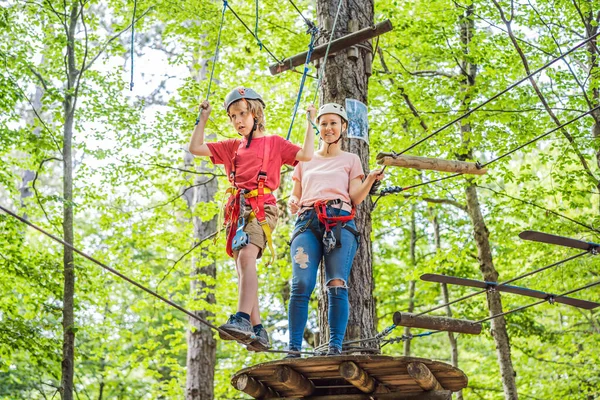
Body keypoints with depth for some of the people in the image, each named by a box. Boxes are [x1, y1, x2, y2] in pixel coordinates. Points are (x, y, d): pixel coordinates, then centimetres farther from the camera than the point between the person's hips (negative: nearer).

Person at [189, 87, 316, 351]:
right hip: (238, 209, 6)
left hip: (262, 207, -6)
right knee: (243, 268, -1)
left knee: (246, 256, -28)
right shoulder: (232, 147, 25)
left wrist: (310, 123, 3)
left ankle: (243, 319, -41)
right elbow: (195, 148, 22)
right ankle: (259, 332, 0)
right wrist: (203, 118, 23)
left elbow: (306, 155, 0)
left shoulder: (273, 142, 12)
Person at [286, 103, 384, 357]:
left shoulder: (350, 159, 21)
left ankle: (336, 346, -19)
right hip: (307, 222, 1)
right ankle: (294, 349, -18)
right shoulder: (305, 161, 26)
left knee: (337, 285, -17)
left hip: (340, 223, -1)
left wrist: (370, 180, -10)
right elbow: (295, 197, 25)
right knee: (301, 285, -16)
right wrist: (292, 203, 2)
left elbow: (356, 198, 9)